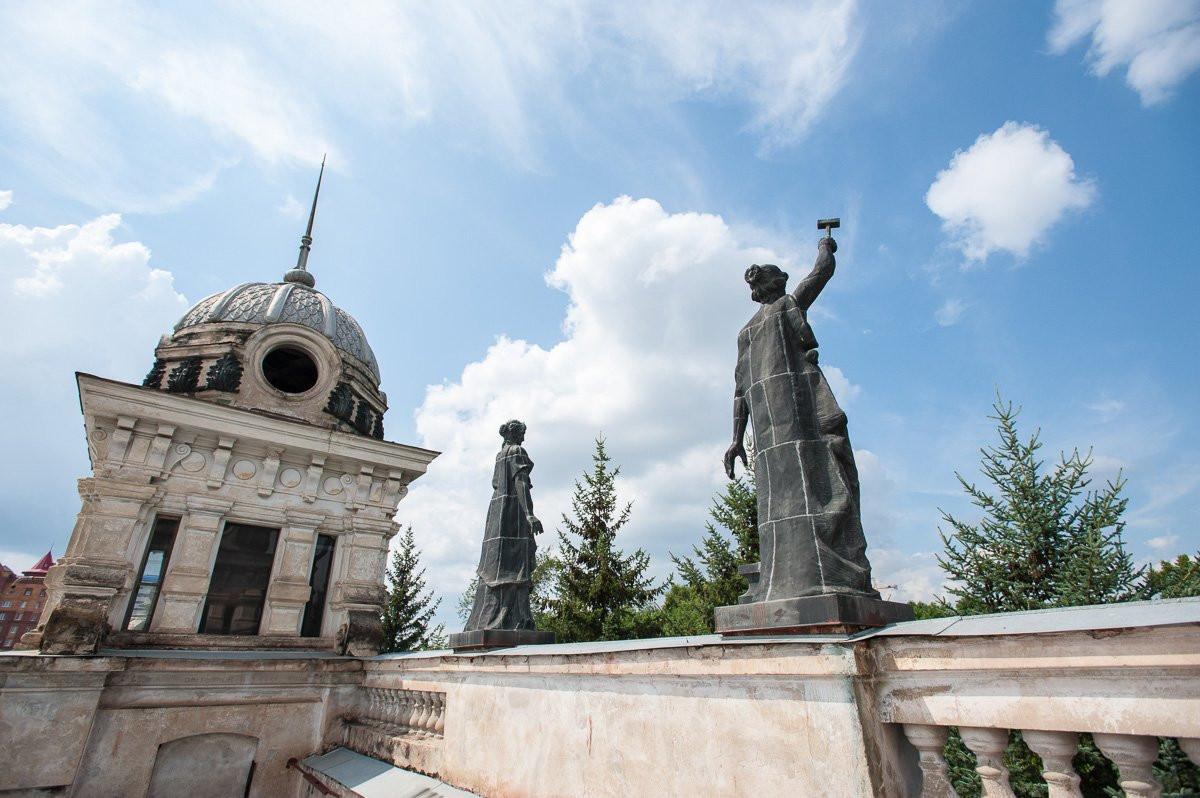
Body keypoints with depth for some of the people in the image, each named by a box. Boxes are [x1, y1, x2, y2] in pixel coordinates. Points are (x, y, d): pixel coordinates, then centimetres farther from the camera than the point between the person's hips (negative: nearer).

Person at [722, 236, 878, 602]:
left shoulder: (746, 332, 24)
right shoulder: (789, 304, 13)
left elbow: (740, 388, 18)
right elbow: (823, 270, 21)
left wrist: (737, 438, 13)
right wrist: (825, 247, 45)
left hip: (766, 420, 5)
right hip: (799, 400, -5)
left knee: (780, 491, -2)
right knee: (815, 485, -13)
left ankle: (780, 582, -8)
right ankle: (825, 577, -24)